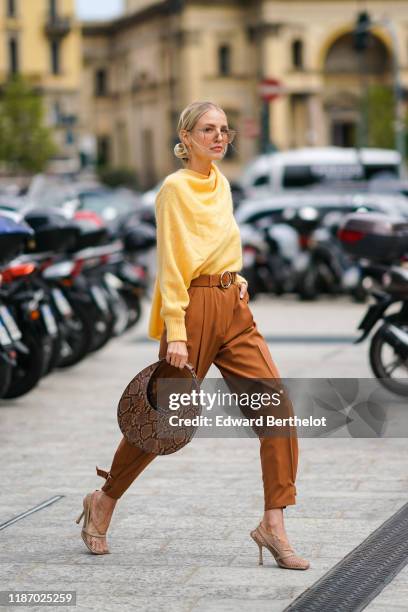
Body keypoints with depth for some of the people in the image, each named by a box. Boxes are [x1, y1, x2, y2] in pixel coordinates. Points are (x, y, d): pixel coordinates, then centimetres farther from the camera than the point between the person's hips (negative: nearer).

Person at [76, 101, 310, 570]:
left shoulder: (220, 180, 13)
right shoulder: (176, 188, -9)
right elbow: (170, 265, -13)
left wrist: (236, 280, 14)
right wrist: (176, 333, -17)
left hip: (234, 308, 7)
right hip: (194, 308, -7)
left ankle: (273, 525, -5)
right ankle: (103, 503, 25)